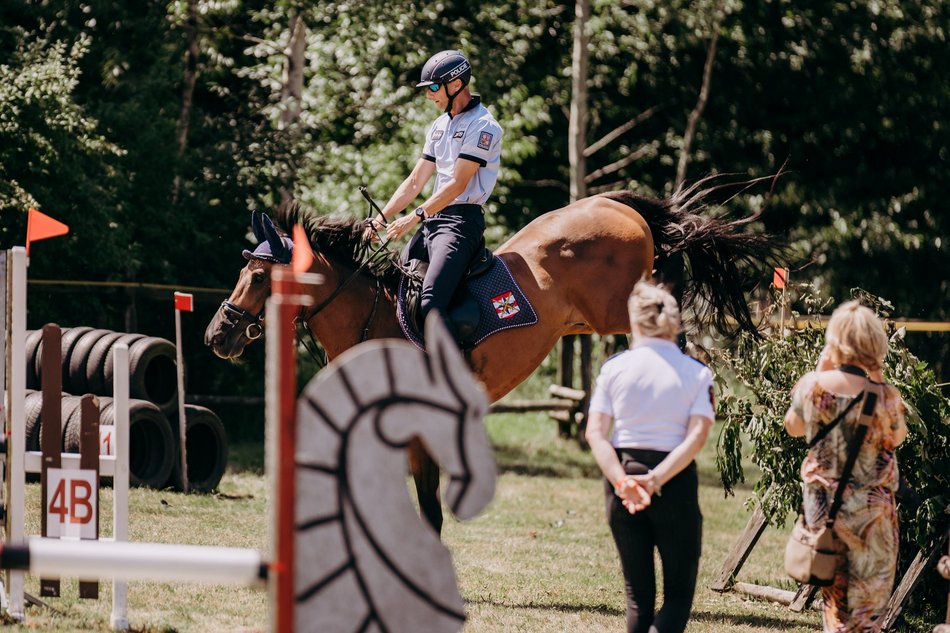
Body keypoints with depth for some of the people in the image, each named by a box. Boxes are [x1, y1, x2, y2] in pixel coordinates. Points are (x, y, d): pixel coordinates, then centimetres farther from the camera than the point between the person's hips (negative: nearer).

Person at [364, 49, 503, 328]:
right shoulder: (440, 126, 19)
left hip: (461, 221, -9)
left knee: (430, 304, -25)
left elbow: (458, 184, -17)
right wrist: (381, 218, 7)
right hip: (433, 219, 9)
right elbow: (415, 181, 18)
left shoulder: (482, 126, -9)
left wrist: (416, 216, -22)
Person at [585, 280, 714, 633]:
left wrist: (621, 481, -15)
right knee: (679, 590, 5)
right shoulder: (697, 373, -1)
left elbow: (595, 433, -7)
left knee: (638, 591, 13)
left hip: (622, 474, 2)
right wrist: (656, 480, -17)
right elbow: (697, 436, -12)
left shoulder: (614, 368, 2)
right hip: (675, 481, -2)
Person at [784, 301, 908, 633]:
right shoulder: (885, 397, -17)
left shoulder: (813, 385, -12)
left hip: (821, 502, 2)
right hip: (869, 509, -2)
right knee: (866, 604, 10)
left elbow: (793, 427, 8)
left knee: (833, 594, 17)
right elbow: (898, 437, 3)